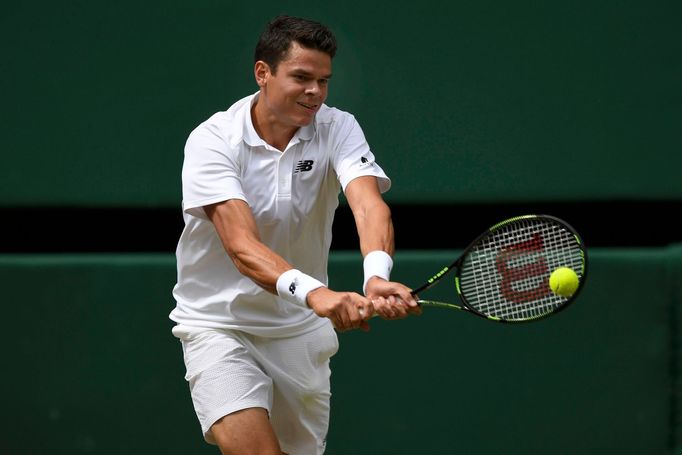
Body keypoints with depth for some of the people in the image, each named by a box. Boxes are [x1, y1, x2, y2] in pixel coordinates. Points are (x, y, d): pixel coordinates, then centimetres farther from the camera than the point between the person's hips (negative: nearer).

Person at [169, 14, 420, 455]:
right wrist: (312, 292, -48)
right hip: (218, 324, -4)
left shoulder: (337, 129, -7)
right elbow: (241, 245, -30)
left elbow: (370, 206, -25)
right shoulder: (212, 141, -17)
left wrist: (377, 276, -48)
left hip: (300, 329, 4)